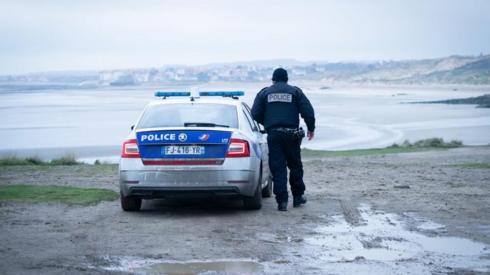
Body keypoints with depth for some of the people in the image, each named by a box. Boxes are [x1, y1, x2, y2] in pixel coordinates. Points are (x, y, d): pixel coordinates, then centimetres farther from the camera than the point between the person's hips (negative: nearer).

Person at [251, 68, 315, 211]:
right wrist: (311, 128, 13)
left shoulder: (264, 93, 9)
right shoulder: (295, 91, 8)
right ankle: (298, 196, 20)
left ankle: (282, 201, -6)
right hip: (291, 133, 0)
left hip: (273, 134, 0)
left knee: (278, 168, 0)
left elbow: (255, 114, 4)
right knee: (295, 166, 15)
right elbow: (308, 111, 1)